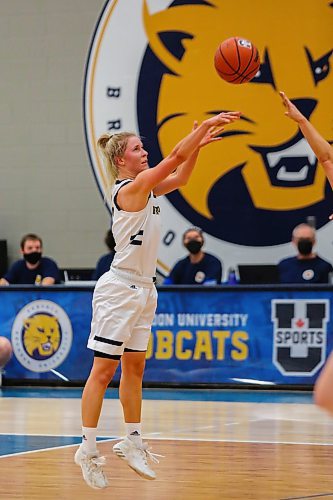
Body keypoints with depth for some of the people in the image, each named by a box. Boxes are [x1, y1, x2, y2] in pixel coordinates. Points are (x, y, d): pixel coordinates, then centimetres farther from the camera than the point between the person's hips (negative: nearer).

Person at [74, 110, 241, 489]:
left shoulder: (146, 188, 10)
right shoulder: (129, 189, -15)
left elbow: (179, 176, 21)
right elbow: (174, 158, -20)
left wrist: (199, 144, 9)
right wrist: (206, 124, -16)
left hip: (142, 288, 9)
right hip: (119, 288, -9)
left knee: (134, 367, 13)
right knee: (104, 370, -6)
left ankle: (132, 442, 20)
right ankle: (88, 449, -4)